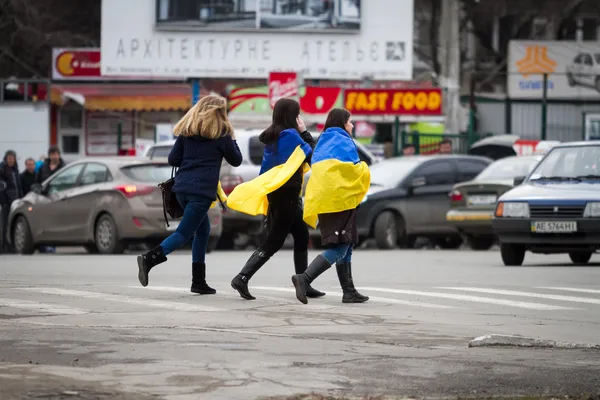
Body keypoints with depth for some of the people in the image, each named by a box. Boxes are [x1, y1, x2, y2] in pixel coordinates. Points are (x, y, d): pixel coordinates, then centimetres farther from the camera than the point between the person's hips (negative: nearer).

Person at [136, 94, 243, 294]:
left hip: (182, 188, 6)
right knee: (184, 233, -7)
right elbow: (236, 160, 9)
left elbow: (173, 159, 7)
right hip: (202, 190, -6)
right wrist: (232, 139, 21)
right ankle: (149, 259, -30)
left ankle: (199, 281, 16)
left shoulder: (186, 131, 10)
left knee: (203, 230, 19)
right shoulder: (221, 133, -1)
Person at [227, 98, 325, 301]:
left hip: (275, 192, 9)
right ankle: (242, 278, -14)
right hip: (287, 193, -9)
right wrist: (305, 132, -3)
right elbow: (313, 155, -9)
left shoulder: (272, 137, 10)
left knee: (301, 235, 16)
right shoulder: (290, 135, -14)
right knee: (273, 241, -7)